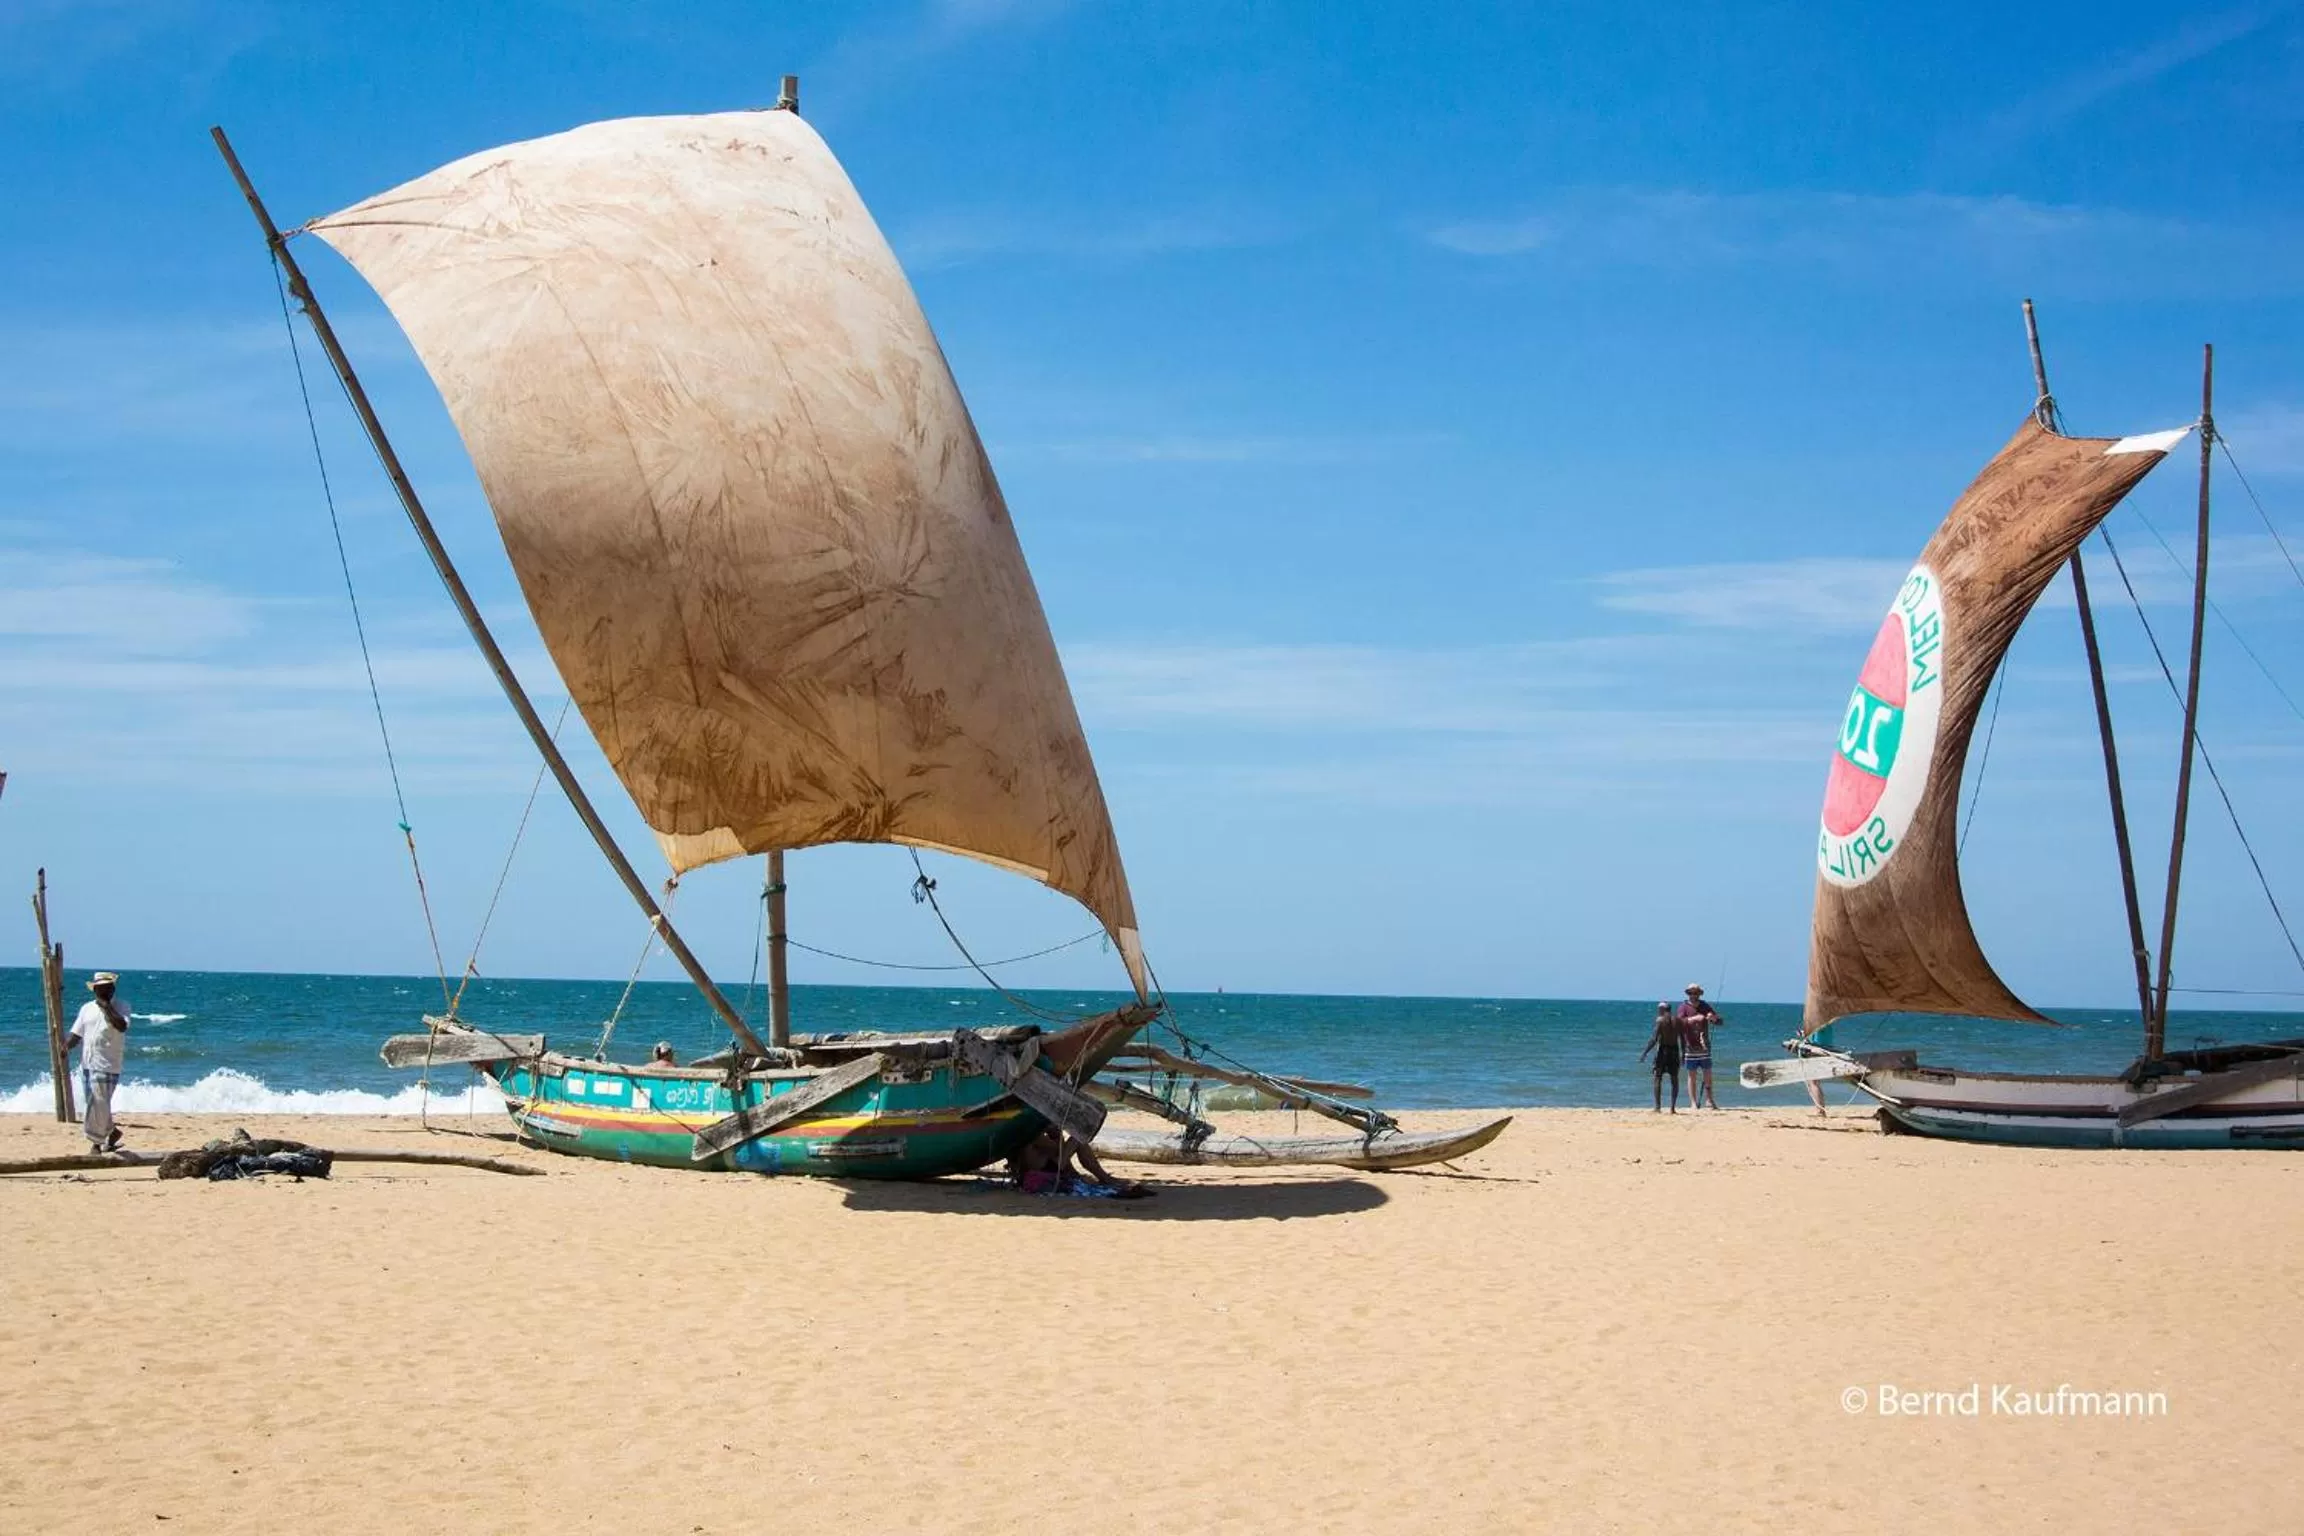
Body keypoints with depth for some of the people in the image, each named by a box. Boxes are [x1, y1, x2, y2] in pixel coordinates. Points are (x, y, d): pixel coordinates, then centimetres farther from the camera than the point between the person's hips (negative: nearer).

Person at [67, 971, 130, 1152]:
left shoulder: (121, 1007, -1)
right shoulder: (87, 1008, 14)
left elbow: (121, 1026, -21)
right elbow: (77, 1033, 12)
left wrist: (106, 1006, -17)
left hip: (106, 1065, -6)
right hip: (86, 1063, 6)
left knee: (98, 1104, -9)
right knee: (93, 1103, 12)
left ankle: (96, 1142, 0)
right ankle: (111, 1131, 29)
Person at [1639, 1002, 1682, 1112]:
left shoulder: (1660, 1020, -6)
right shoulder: (1677, 1021, 7)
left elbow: (1654, 1038, -13)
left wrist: (1645, 1052, -10)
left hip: (1663, 1050, -4)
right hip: (1675, 1050, 4)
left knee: (1658, 1078, 2)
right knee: (1674, 1079, 10)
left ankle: (1658, 1106, -4)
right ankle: (1673, 1106, 5)